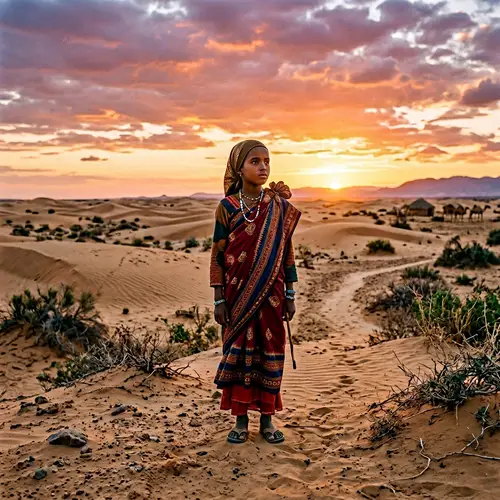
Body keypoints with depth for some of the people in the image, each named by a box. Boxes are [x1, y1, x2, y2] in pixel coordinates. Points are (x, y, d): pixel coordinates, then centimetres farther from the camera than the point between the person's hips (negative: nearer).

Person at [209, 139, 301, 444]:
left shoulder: (280, 207, 1)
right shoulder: (228, 207, -4)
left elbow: (286, 252, 5)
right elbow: (217, 255, -2)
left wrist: (290, 295, 4)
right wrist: (219, 300, -5)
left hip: (271, 294, 2)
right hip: (238, 294, -1)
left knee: (270, 352, 8)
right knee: (238, 352, 6)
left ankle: (267, 418, 22)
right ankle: (241, 420, 20)